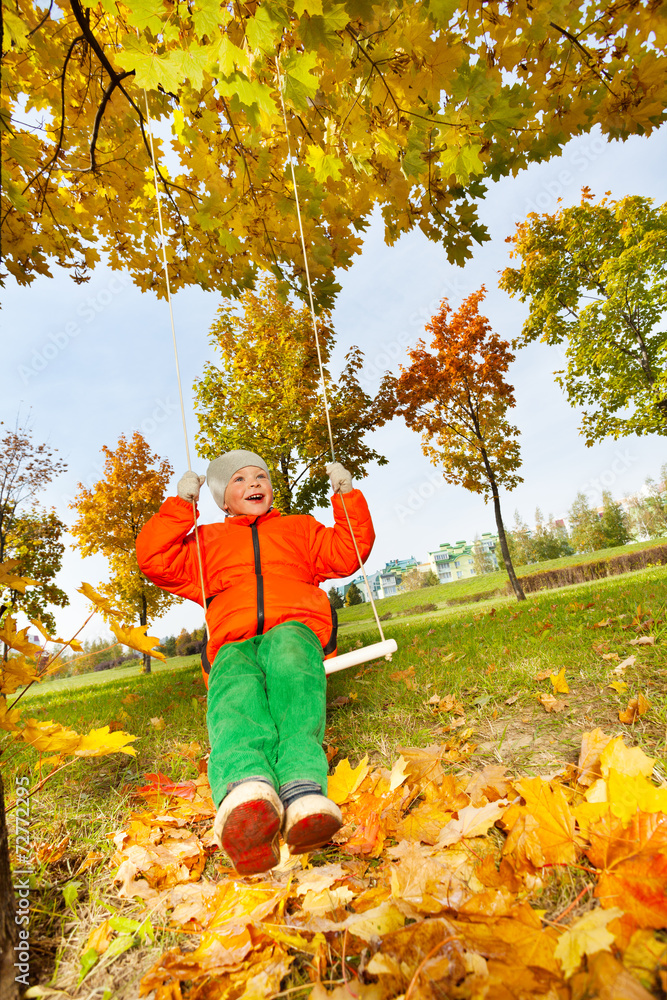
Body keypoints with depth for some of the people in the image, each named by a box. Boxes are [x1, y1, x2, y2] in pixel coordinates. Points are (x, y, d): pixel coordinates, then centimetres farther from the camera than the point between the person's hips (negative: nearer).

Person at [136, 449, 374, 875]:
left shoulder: (300, 528, 35)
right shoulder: (206, 541, 34)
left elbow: (349, 553, 25)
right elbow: (155, 559, 21)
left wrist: (347, 495, 20)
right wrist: (180, 504, 18)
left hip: (295, 628, 0)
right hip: (234, 644, 1)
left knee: (287, 650, -39)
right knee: (236, 684, -37)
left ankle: (303, 788, -61)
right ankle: (247, 789, -67)